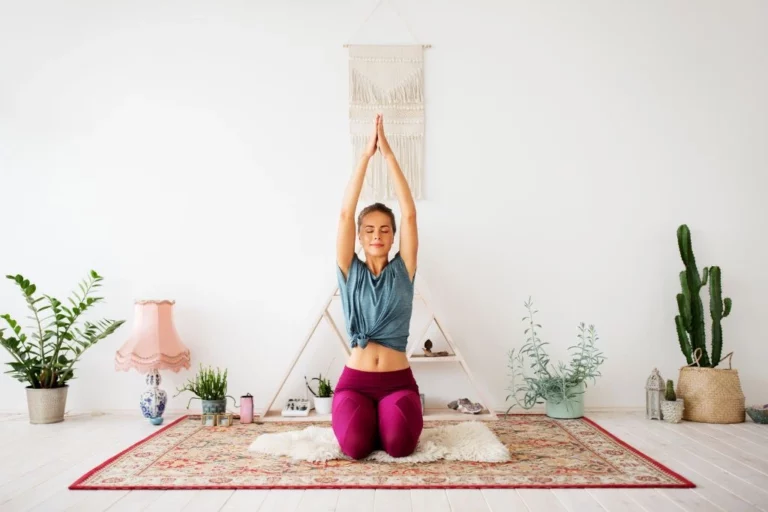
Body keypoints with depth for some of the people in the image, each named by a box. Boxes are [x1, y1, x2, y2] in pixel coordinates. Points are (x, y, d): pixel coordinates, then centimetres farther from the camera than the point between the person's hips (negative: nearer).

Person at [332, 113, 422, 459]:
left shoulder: (403, 271, 3)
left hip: (398, 381, 0)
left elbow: (409, 213, -5)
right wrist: (366, 154, -10)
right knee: (355, 445, -27)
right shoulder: (350, 272, 3)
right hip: (354, 381, 0)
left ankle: (387, 421, 11)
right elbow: (345, 214, -6)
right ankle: (365, 421, 11)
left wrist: (388, 152, -7)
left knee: (398, 444, -27)